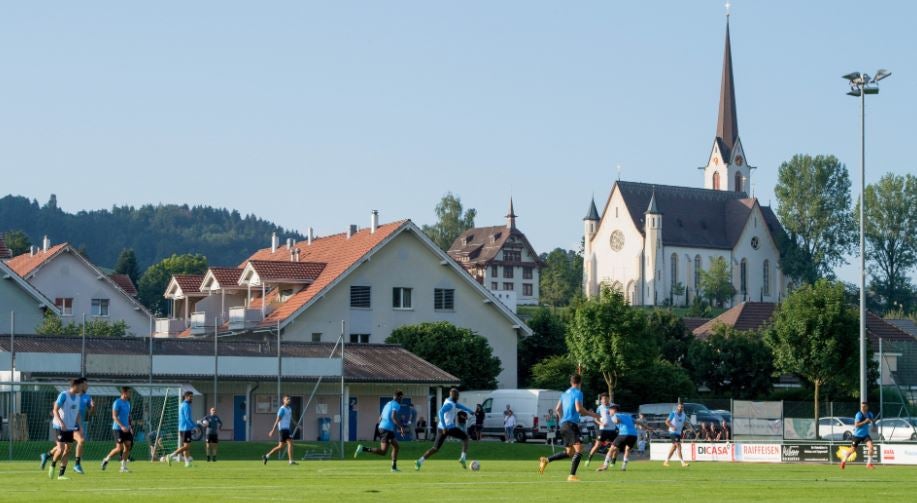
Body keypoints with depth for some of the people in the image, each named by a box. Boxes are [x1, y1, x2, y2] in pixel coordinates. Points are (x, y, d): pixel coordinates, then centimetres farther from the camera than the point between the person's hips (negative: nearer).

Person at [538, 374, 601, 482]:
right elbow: (579, 409, -17)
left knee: (569, 452, 17)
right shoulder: (578, 393, -6)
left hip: (563, 424, 9)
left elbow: (558, 409, 19)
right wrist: (591, 414, -6)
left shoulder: (565, 393, 19)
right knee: (579, 450, -14)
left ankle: (546, 460, 11)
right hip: (571, 424, -9)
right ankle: (572, 476, -23)